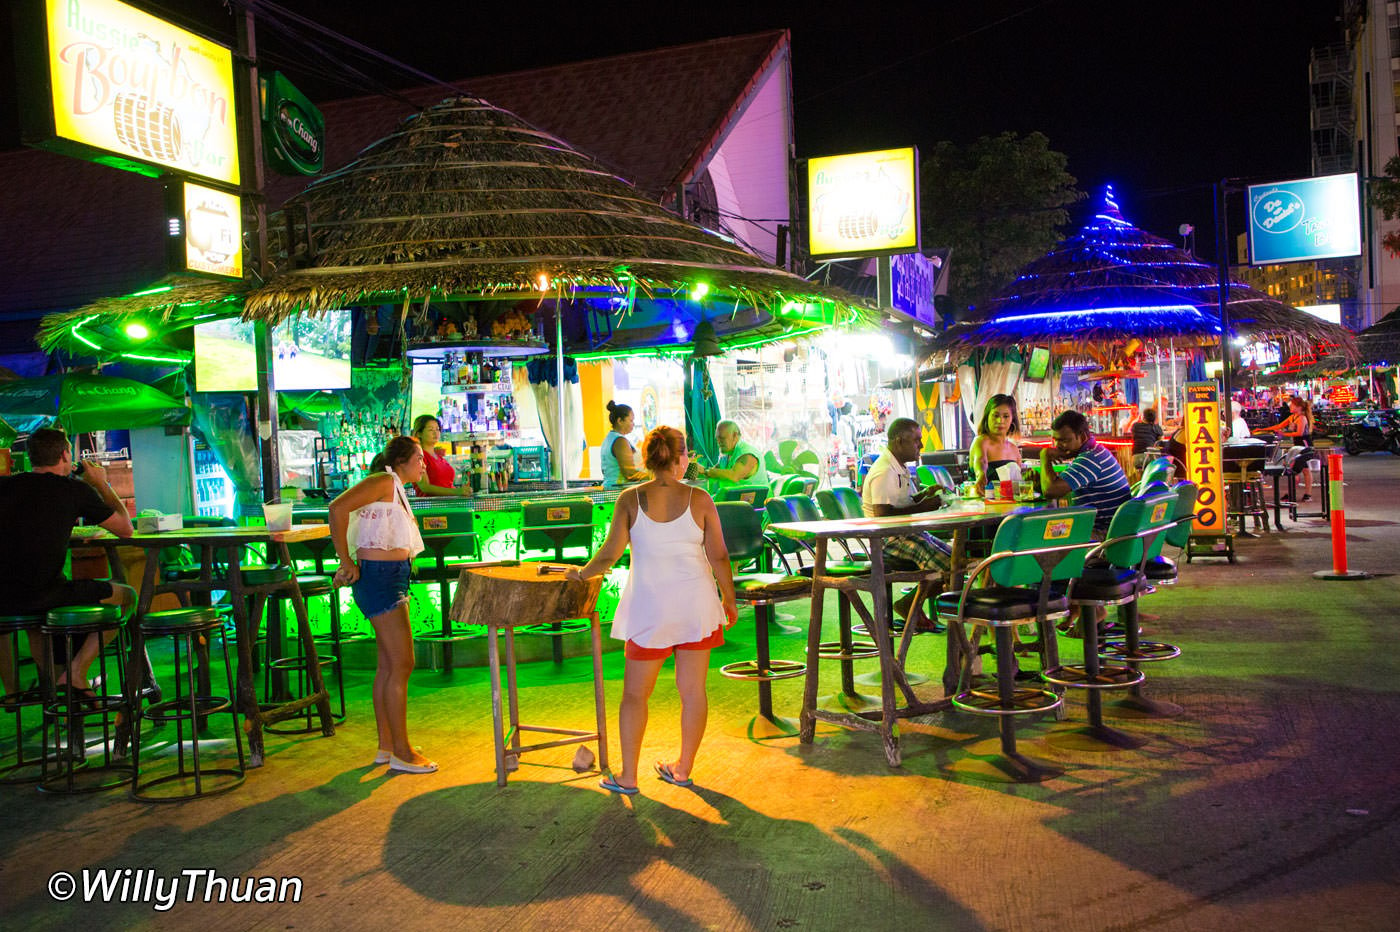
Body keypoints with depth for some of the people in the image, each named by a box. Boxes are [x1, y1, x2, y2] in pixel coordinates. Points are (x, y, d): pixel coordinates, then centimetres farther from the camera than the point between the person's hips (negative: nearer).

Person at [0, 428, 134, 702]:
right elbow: (125, 529, 8)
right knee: (126, 595, 14)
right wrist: (101, 484, 17)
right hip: (46, 595, -5)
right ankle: (77, 670, 5)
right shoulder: (76, 490, -2)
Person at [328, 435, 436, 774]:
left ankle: (386, 745, 22)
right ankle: (401, 752, 0)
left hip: (392, 578, 10)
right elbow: (338, 507, -23)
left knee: (388, 664, 13)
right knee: (402, 664, -7)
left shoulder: (396, 489, 19)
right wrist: (346, 561, -19)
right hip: (379, 577, -10)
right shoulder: (384, 481, -10)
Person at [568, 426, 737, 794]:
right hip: (696, 604, 1)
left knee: (635, 695, 11)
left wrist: (581, 573, 13)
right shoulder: (699, 499, -5)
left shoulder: (630, 499, -6)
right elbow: (719, 557, -2)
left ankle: (628, 777, 17)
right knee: (693, 690, 13)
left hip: (649, 607, -1)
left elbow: (609, 555, -5)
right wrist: (730, 598, 12)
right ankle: (683, 768, 24)